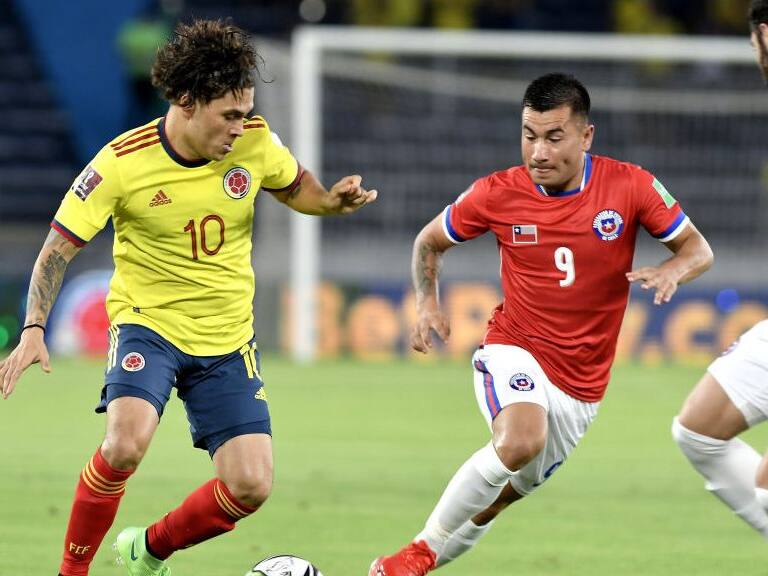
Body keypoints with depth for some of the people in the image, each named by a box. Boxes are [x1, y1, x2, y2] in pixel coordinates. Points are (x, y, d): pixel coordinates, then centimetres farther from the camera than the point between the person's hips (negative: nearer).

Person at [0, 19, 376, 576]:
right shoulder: (122, 163, -17)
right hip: (148, 324, -4)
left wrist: (332, 200, -10)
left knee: (251, 486, -7)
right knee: (126, 443, -31)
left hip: (228, 339, 4)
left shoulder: (255, 142, -9)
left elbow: (296, 188, 13)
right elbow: (59, 248, -10)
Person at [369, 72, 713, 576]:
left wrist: (672, 271, -24)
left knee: (508, 491, 11)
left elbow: (698, 248, -3)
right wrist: (428, 302, -6)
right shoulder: (497, 194, -9)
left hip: (581, 384, 3)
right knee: (520, 441, -33)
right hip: (514, 352, -3)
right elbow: (430, 242, 9)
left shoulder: (630, 185, -10)